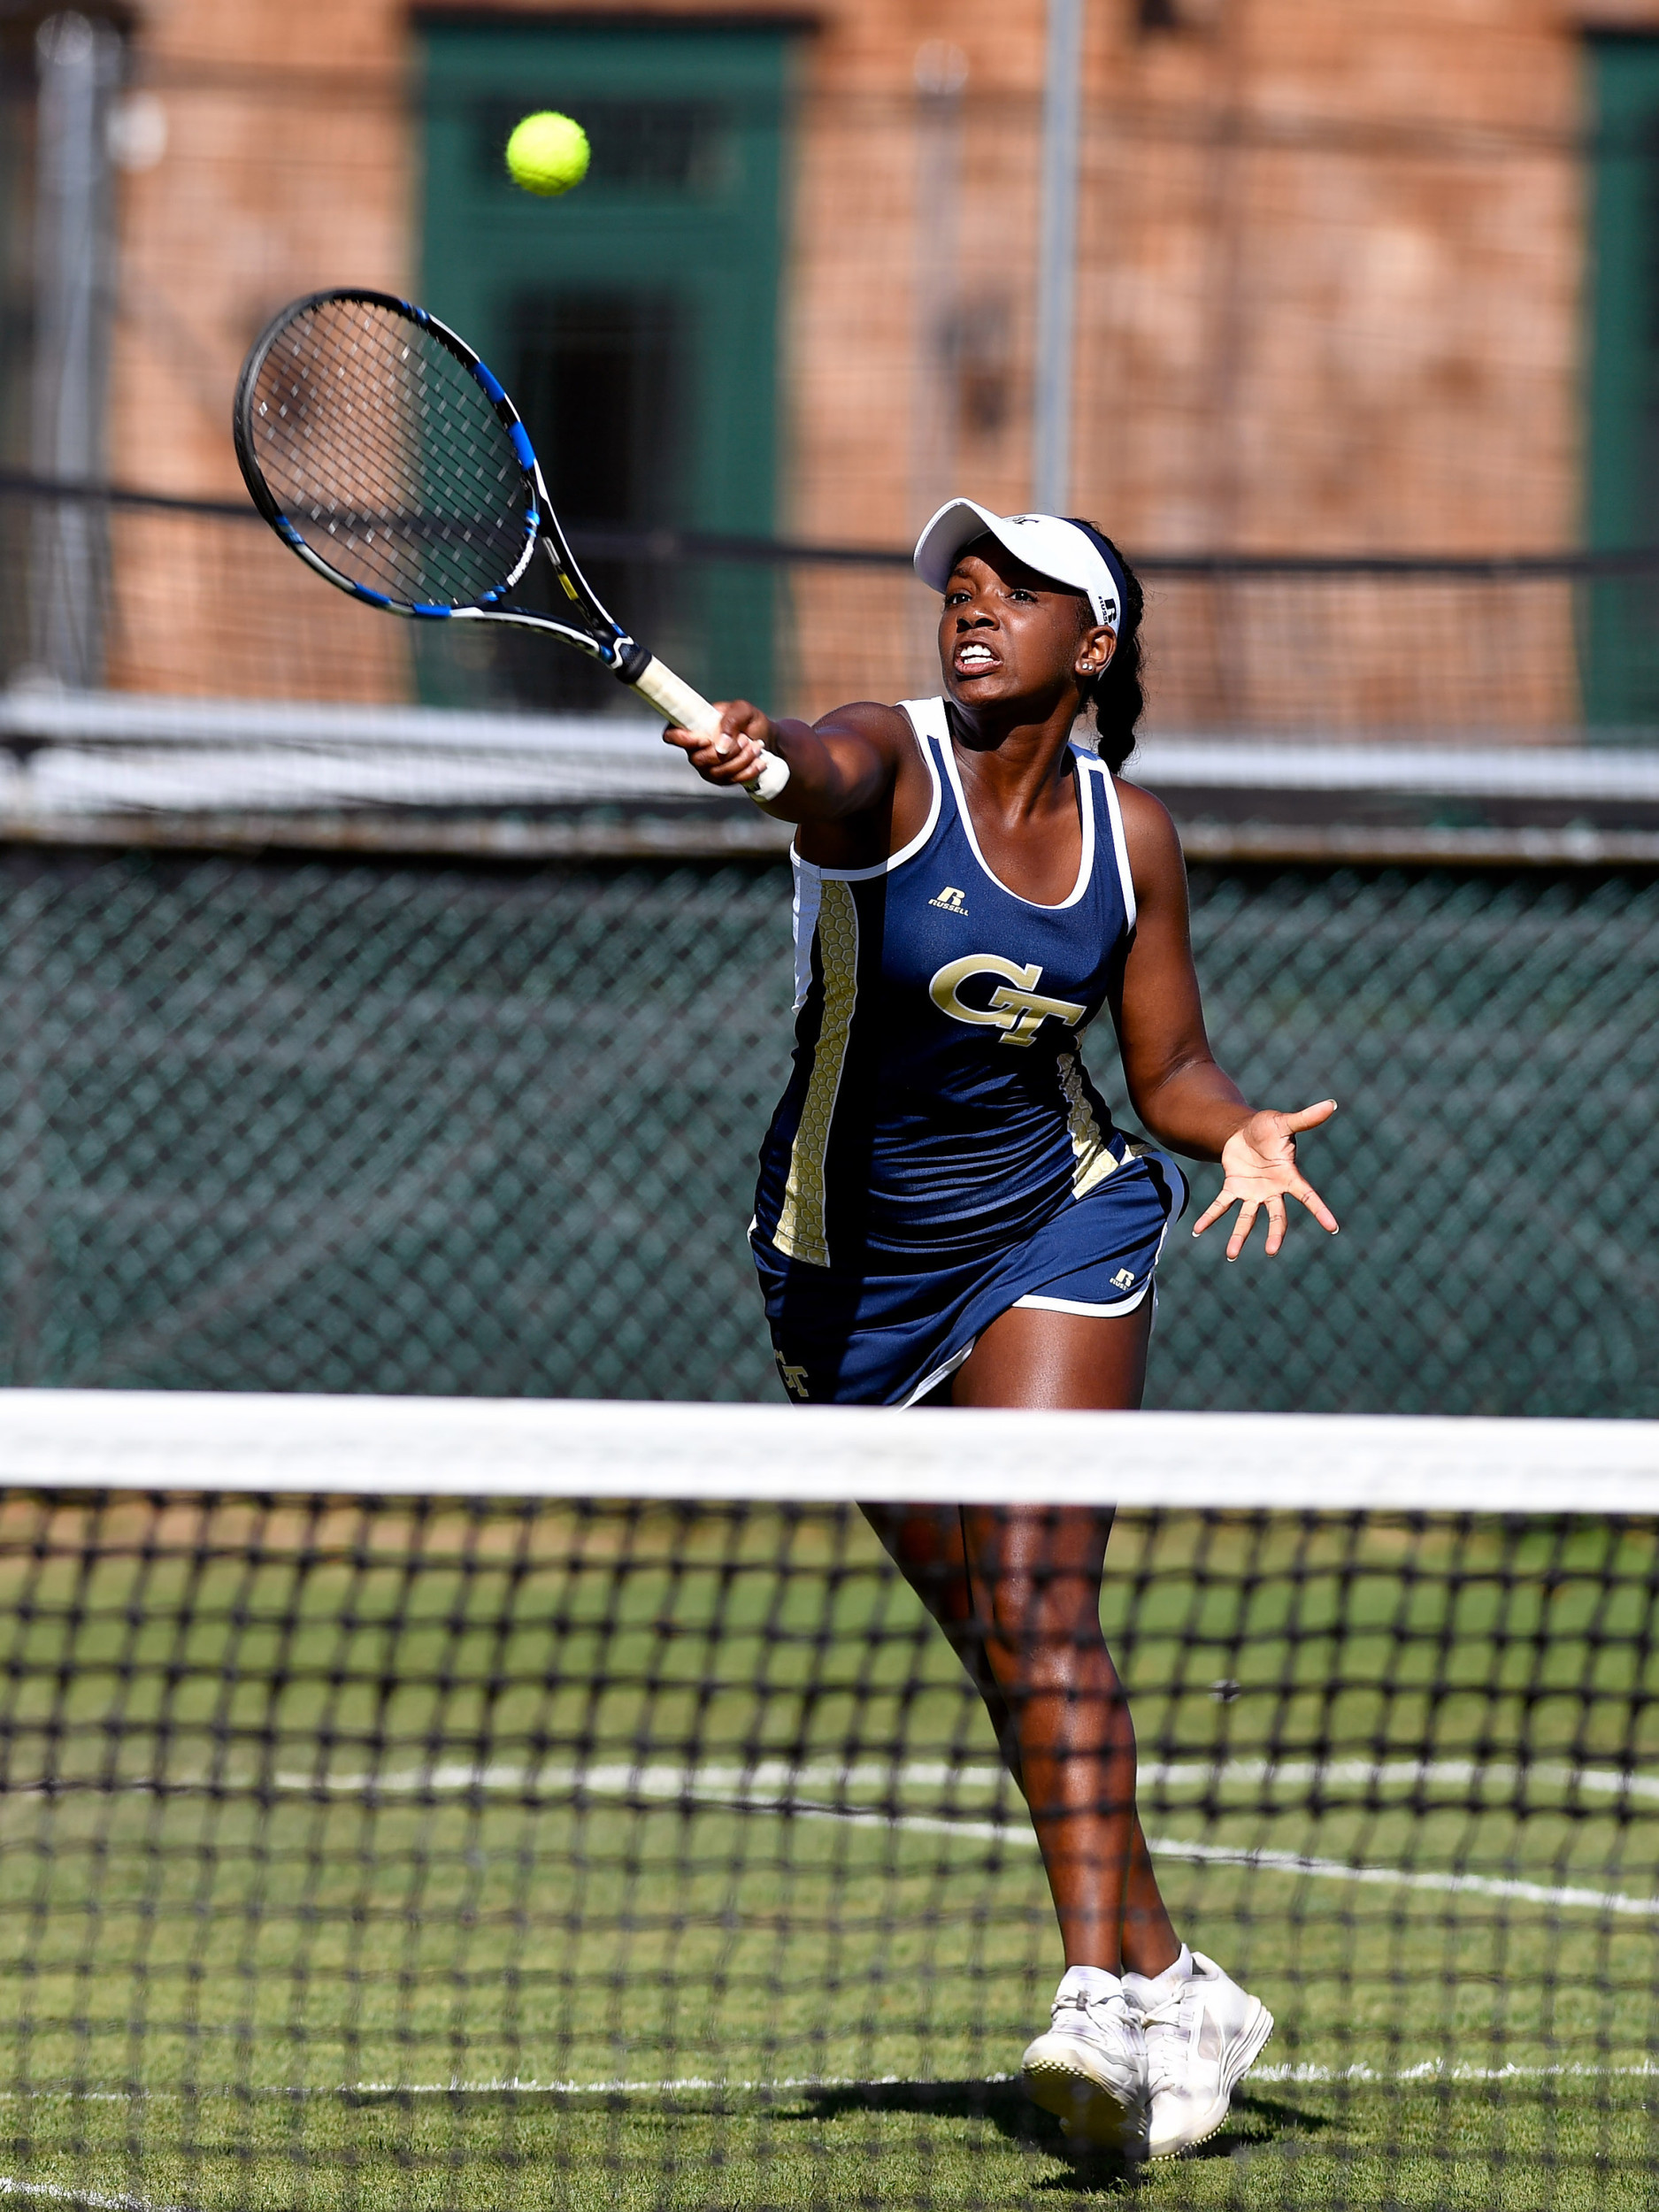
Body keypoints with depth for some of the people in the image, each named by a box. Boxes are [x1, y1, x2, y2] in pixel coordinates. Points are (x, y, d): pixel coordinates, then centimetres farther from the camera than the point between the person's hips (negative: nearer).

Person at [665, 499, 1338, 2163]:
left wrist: (1241, 1132, -16)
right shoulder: (885, 766, -13)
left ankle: (1104, 1994, -28)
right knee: (1003, 1649, 6)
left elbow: (1168, 1067, 7)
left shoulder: (1128, 835, -2)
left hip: (1053, 1228, 0)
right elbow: (819, 773, -39)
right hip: (854, 1264, 0)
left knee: (1038, 1601, -19)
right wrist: (751, 756, -63)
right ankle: (1173, 1987, 19)